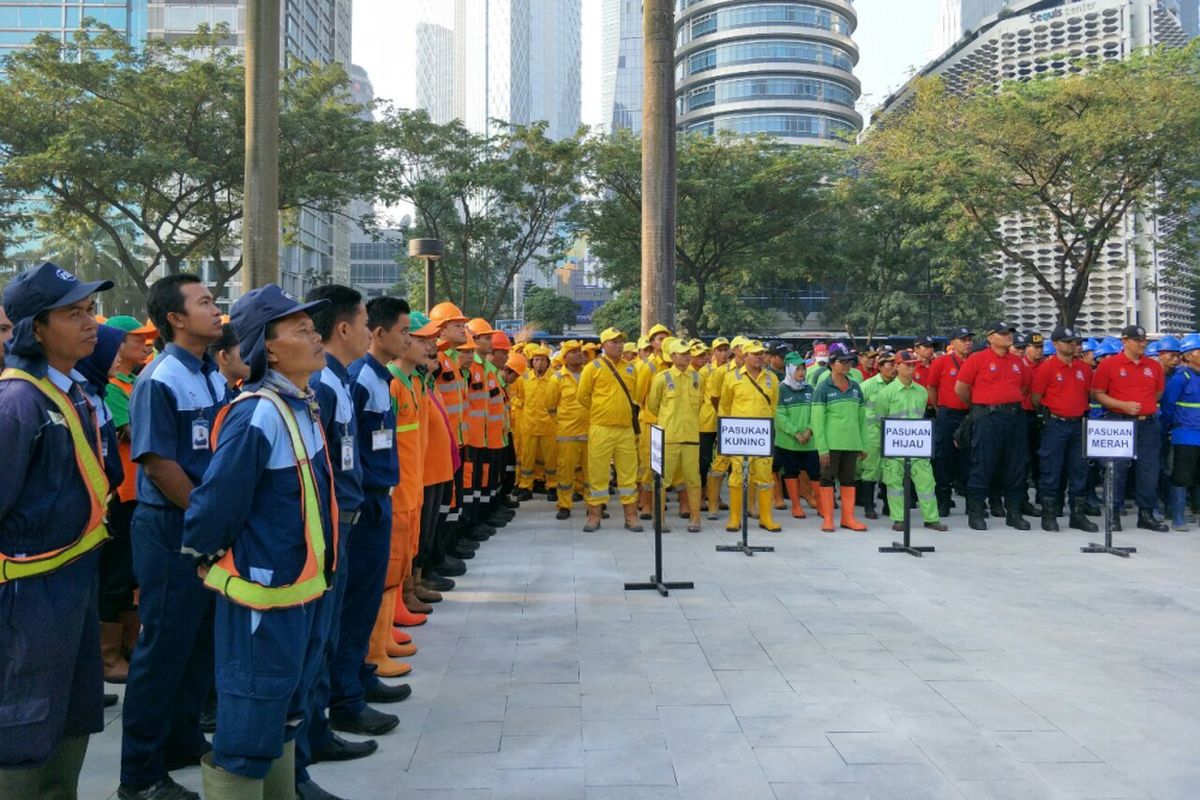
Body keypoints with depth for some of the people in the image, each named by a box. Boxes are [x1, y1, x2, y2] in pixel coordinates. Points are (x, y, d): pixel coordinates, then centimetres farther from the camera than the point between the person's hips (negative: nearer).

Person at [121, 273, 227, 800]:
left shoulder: (216, 376, 9)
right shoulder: (160, 380, -15)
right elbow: (157, 462, -19)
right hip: (173, 530, -8)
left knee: (203, 642, 17)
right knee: (164, 649, 1)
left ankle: (183, 742, 33)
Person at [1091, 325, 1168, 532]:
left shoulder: (1154, 366, 9)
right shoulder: (1109, 364, -4)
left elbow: (1158, 393, 22)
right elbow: (1097, 394, -5)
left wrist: (1146, 407, 11)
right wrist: (1123, 405, -14)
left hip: (1148, 424, 4)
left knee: (1150, 470, 5)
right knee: (1117, 470, -1)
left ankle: (1147, 515, 16)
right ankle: (1114, 514, 8)